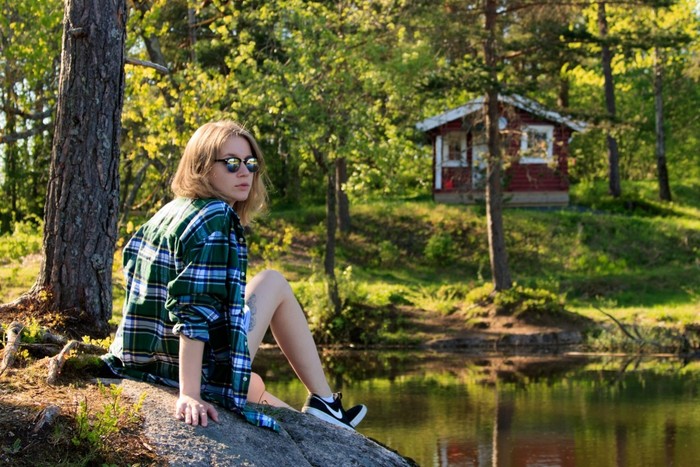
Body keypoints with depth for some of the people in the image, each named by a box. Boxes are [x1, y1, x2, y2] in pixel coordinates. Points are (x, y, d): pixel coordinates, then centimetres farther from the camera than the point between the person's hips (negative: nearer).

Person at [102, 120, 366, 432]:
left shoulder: (170, 212, 11)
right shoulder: (217, 219, -16)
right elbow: (195, 308, -26)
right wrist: (190, 394, -32)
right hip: (201, 371, -9)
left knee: (254, 384, 37)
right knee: (274, 283, 10)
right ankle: (323, 404, 14)